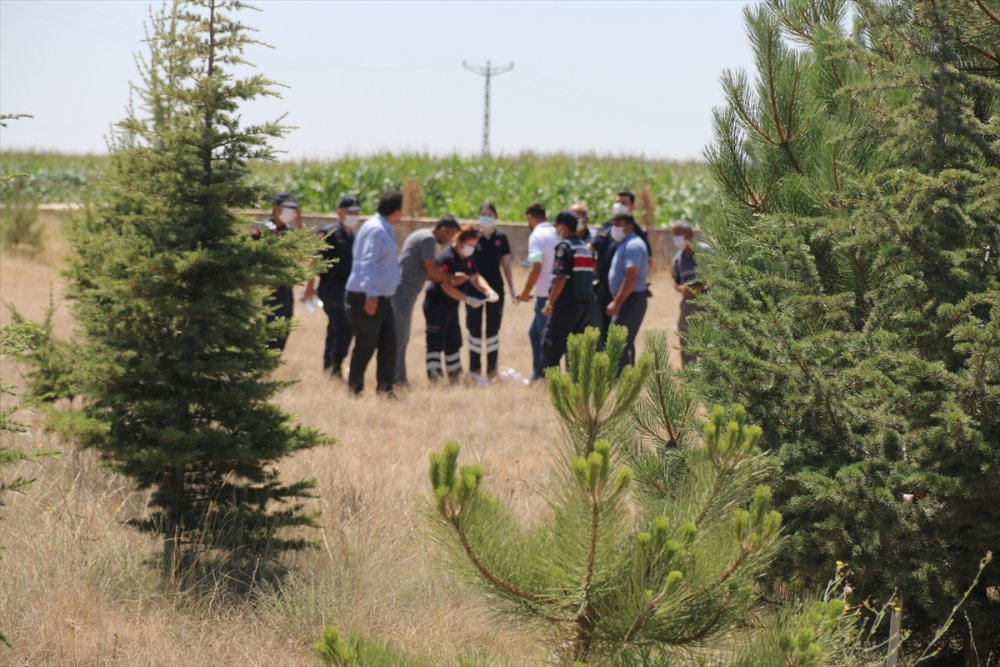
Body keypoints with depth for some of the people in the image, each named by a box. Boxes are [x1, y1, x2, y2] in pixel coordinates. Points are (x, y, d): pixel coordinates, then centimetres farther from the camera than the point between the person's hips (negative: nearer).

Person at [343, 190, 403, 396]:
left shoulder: (383, 229, 16)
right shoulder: (375, 230, -16)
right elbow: (367, 263, -26)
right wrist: (371, 294, -33)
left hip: (380, 298, 10)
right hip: (368, 299, -10)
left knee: (389, 344, 6)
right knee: (366, 347, -4)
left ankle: (385, 389, 9)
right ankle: (355, 391, 5)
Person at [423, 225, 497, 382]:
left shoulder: (467, 259, 6)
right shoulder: (446, 258, -23)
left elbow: (475, 277, 12)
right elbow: (446, 286, -27)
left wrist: (488, 291, -8)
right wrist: (468, 300, -31)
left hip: (452, 306, 9)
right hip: (437, 305, -9)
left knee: (453, 343, 15)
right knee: (435, 343, -9)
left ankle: (454, 377, 24)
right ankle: (434, 379, -10)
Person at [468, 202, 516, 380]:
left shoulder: (501, 238, 3)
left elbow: (506, 265, 8)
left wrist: (512, 289, 7)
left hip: (495, 288, 1)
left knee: (493, 329, 5)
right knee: (475, 330, 3)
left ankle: (492, 369, 11)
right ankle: (474, 369, 9)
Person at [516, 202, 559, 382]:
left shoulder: (537, 236, -11)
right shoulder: (555, 234, 11)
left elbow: (536, 268, -19)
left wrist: (525, 293, -9)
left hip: (546, 294, -8)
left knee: (546, 337, -2)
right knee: (535, 332, 19)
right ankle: (538, 373, 21)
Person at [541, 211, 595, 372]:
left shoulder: (564, 247, -10)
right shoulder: (585, 248, 15)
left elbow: (561, 278, -17)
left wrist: (549, 303, -13)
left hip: (567, 304, -8)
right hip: (585, 303, 8)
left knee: (552, 346, -5)